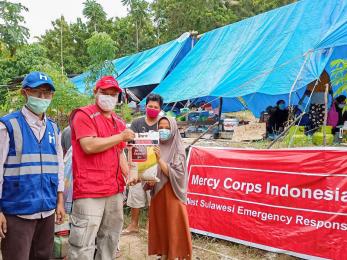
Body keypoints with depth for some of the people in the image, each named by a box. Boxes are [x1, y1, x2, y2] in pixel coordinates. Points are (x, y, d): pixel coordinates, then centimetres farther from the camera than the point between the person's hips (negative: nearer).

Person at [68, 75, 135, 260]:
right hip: (89, 190, -8)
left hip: (115, 190, 8)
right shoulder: (84, 115, -5)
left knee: (110, 241, 16)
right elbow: (89, 146, -19)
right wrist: (121, 137, -11)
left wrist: (129, 176, 8)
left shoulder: (119, 122, 18)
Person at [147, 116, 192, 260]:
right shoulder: (157, 148, 7)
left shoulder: (178, 150, -8)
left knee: (172, 227, -1)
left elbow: (176, 174, -17)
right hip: (157, 194, 5)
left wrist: (159, 159, -23)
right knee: (160, 225, 10)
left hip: (172, 195, -5)